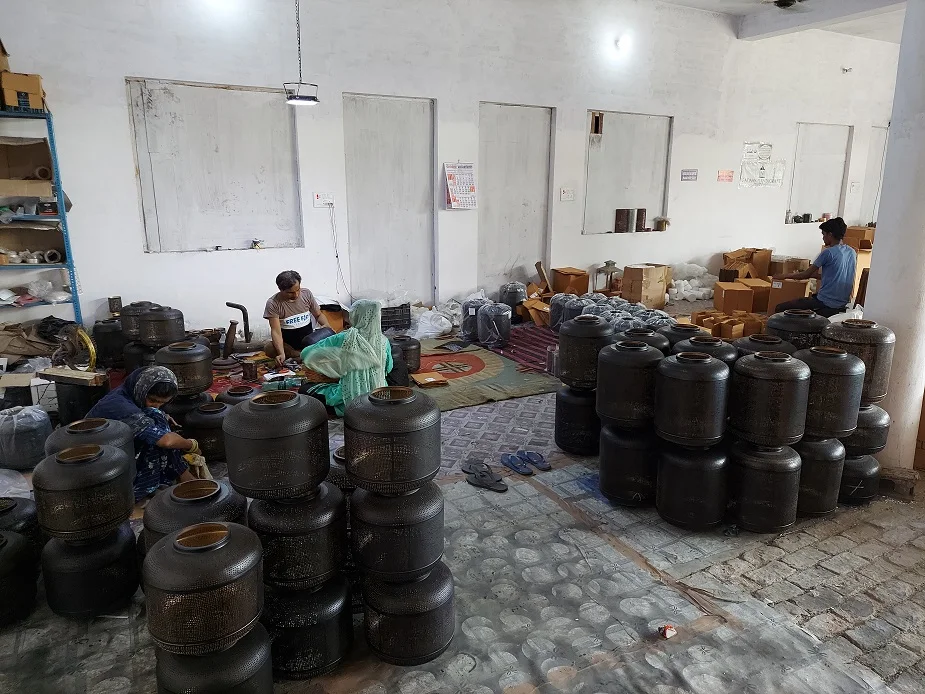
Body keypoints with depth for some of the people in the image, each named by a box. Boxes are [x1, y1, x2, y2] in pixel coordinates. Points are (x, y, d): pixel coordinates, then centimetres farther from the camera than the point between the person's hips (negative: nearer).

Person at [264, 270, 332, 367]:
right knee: (269, 349, -34)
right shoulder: (273, 303, -14)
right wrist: (281, 353, -36)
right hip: (287, 342, -2)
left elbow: (318, 314, 9)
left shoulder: (307, 294, -3)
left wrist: (327, 326, -13)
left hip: (308, 337, 2)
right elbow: (276, 331, -21)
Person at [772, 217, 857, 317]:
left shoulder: (828, 253, -15)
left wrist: (784, 276, 9)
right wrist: (812, 274, 27)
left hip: (826, 304, -9)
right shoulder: (852, 252, 8)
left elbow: (806, 275, -7)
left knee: (779, 309, -5)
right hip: (843, 303, 9)